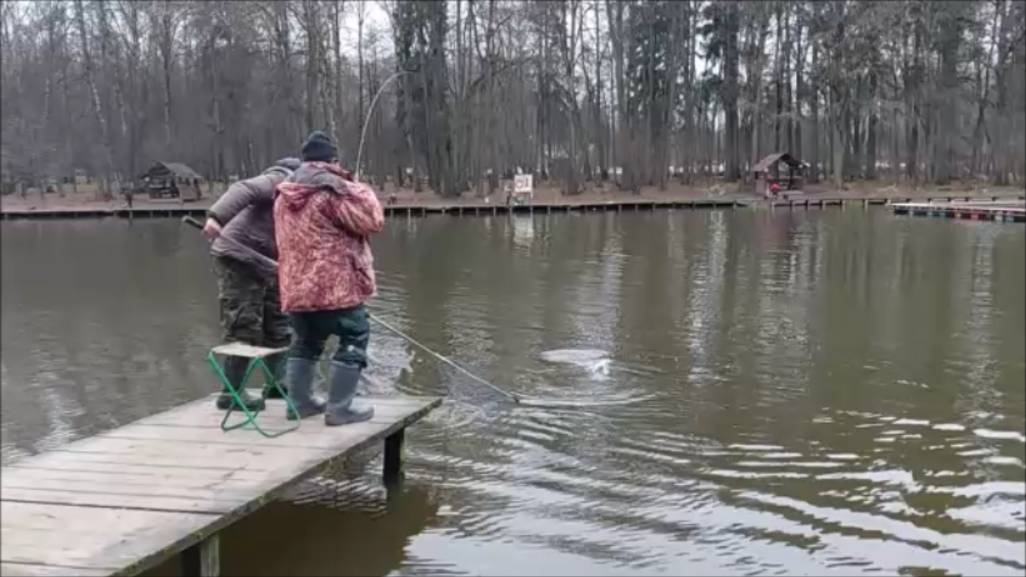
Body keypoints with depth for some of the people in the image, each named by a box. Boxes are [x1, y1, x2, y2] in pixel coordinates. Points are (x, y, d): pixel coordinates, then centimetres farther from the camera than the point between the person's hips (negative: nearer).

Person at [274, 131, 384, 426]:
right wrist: (362, 190, 6)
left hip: (295, 286, 8)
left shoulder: (284, 195, 14)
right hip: (334, 285, -8)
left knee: (305, 341, 22)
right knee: (354, 338, 3)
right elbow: (372, 220, -13)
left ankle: (299, 401, 25)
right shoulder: (334, 190, -12)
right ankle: (340, 408, 1)